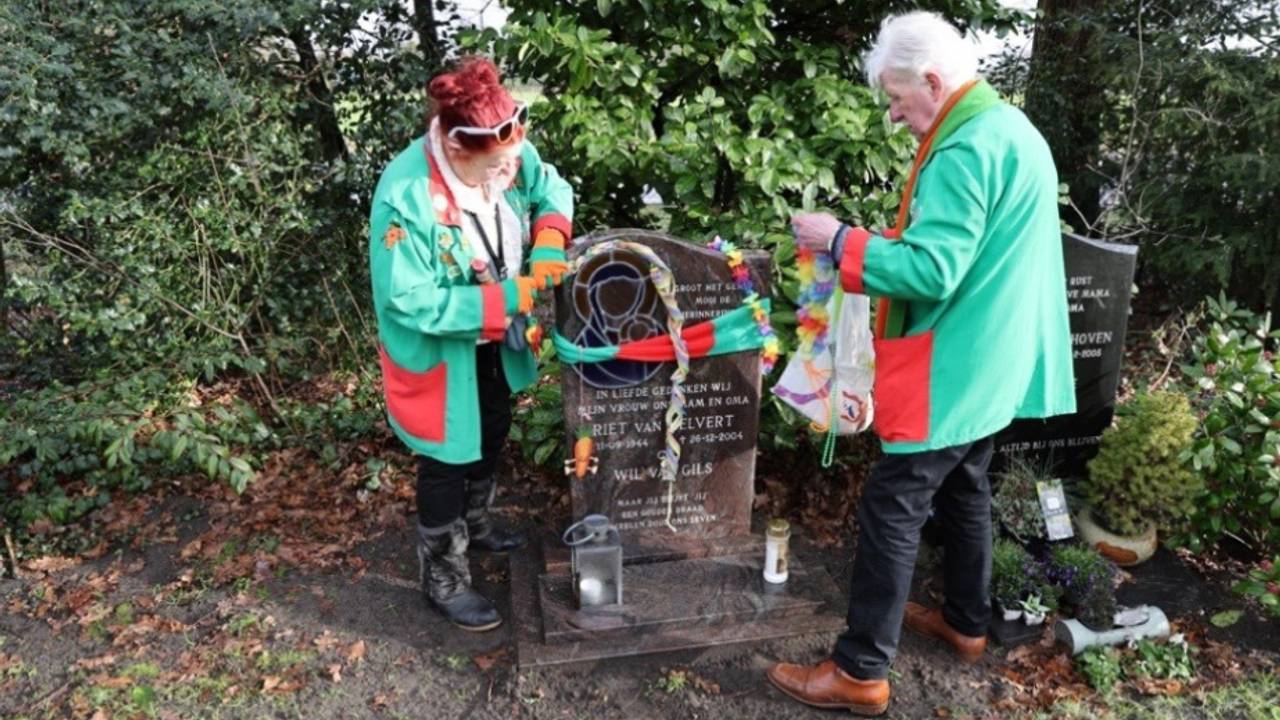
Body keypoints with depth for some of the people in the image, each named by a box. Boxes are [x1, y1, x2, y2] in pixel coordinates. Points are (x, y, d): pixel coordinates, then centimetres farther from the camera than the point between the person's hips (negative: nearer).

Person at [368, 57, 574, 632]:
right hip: (438, 350, -7)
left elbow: (553, 192, 3)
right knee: (448, 458, 9)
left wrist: (548, 245, -18)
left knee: (493, 434, 27)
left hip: (494, 341, 7)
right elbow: (409, 302, -32)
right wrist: (503, 299, -33)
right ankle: (443, 579, 32)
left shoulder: (510, 153, -16)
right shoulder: (405, 198, -34)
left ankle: (474, 524, 55)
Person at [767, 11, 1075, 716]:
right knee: (963, 491, 22)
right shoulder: (1011, 129, 12)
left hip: (947, 373, -10)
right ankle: (967, 624, 39)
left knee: (891, 508, -3)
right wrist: (879, 241, 10)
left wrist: (841, 241, -17)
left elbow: (931, 273, -27)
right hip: (986, 365, 10)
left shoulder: (965, 150, -21)